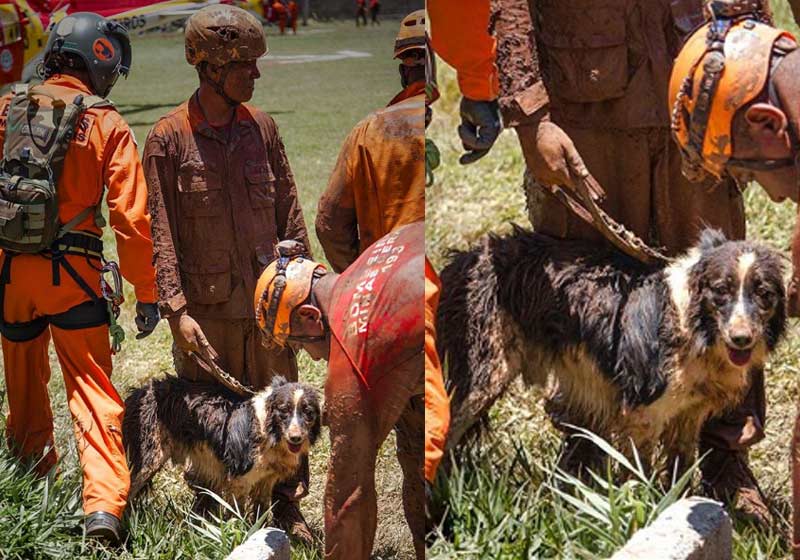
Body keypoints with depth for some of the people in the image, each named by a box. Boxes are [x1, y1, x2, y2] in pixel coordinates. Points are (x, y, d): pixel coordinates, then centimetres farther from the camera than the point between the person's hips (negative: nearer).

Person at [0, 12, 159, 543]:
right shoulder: (108, 125, -6)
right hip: (72, 274, -3)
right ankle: (104, 502, -12)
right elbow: (131, 216, -9)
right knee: (92, 389, 0)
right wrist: (147, 292, -3)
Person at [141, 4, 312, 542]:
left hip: (267, 296, 3)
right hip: (207, 307, -3)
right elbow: (160, 233, -10)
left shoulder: (261, 126, 4)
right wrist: (176, 310, -16)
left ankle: (288, 507, 24)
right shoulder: (168, 139, -8)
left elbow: (289, 211, 10)